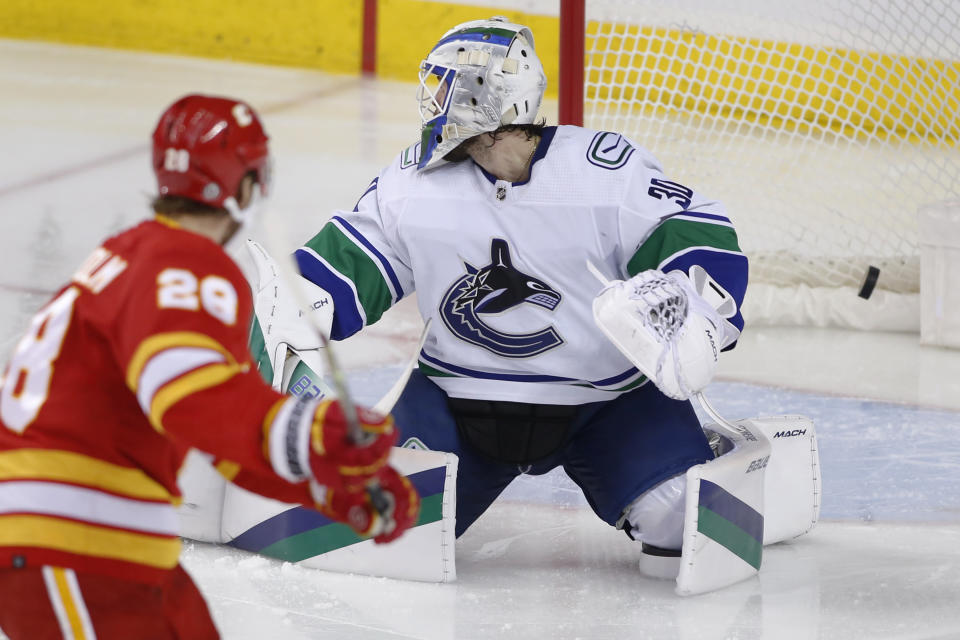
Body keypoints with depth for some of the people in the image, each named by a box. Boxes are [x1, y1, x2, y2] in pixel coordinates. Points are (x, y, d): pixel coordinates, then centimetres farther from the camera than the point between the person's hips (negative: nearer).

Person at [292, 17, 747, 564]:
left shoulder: (605, 169, -16)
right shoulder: (415, 179, -4)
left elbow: (699, 233, -15)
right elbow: (354, 256, 6)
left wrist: (692, 311, -33)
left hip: (606, 396, -2)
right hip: (461, 392, 2)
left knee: (676, 515, -19)